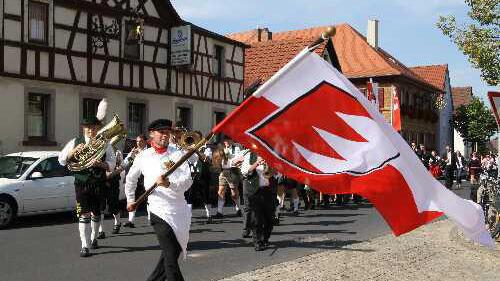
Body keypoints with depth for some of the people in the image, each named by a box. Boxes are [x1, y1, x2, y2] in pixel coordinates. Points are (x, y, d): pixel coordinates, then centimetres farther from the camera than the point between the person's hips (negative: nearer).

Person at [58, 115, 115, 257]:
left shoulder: (105, 144, 5)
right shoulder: (75, 142, 5)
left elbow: (111, 165, 2)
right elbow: (61, 160, 4)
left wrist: (100, 164, -18)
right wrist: (74, 151, -11)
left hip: (99, 183, 1)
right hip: (81, 183, -1)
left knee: (96, 213, 13)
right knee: (84, 214, -9)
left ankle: (94, 238, 36)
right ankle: (85, 246, -6)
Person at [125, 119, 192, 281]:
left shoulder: (177, 154, 3)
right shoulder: (143, 157, 5)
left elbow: (188, 181, -9)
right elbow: (131, 178, 23)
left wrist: (169, 183, -25)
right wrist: (130, 199, 26)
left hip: (181, 211, 3)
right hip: (160, 212, -3)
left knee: (173, 253, 15)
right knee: (171, 257, -10)